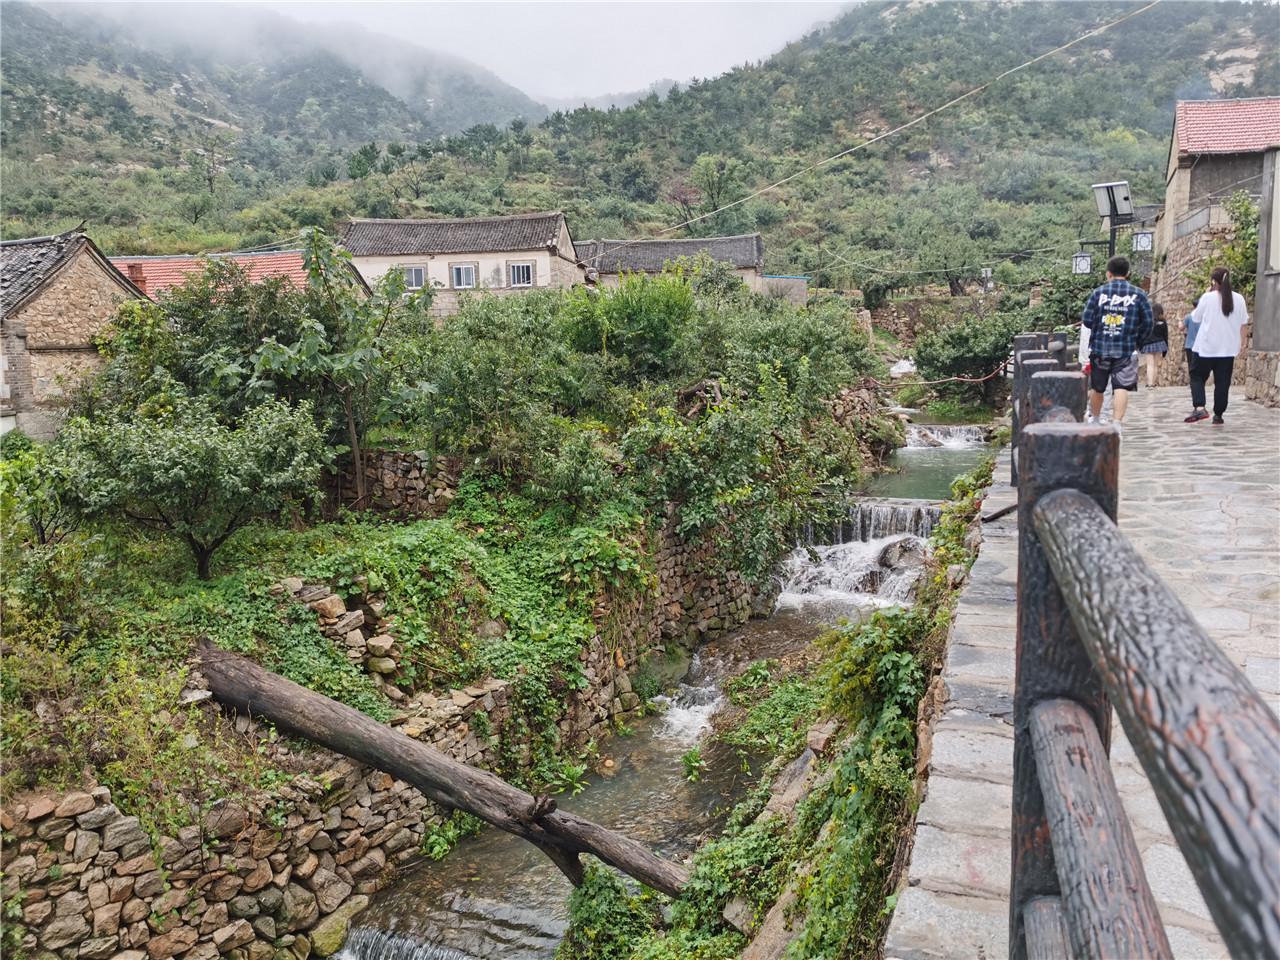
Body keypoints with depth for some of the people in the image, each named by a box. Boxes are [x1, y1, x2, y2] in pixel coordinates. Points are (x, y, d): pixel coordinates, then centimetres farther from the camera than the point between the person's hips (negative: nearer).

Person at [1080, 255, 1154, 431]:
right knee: (1121, 387, -5)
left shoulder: (1098, 292, 0)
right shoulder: (1138, 294, 1)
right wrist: (1137, 339, 14)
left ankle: (1093, 419, 33)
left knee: (1097, 387, 15)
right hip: (1126, 350, -1)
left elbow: (1086, 320, -1)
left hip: (1099, 348, 1)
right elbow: (1148, 322, 0)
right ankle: (1117, 424, -16)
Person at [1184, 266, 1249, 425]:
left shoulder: (1208, 297, -8)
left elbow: (1195, 317, 4)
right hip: (1228, 348, 3)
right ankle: (1218, 415, 9)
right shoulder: (1238, 299, 2)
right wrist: (1242, 343, 16)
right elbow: (1243, 324, 7)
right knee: (1222, 382, 7)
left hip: (1206, 347, -3)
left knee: (1197, 376, 8)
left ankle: (1199, 407, -12)